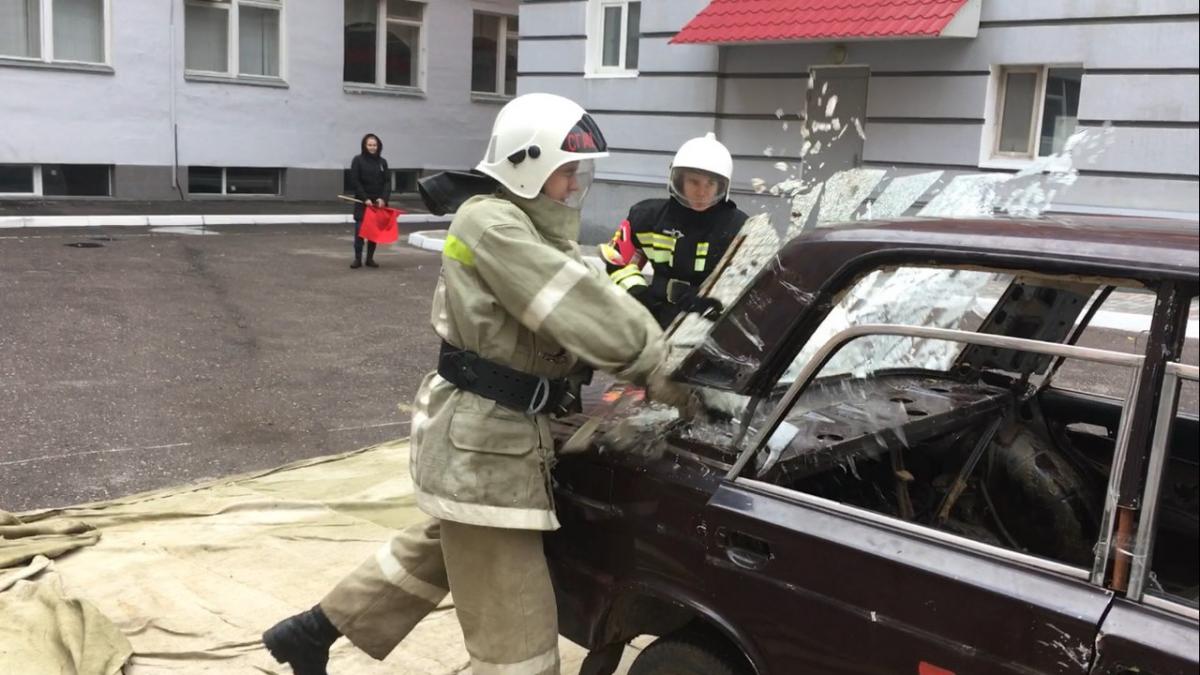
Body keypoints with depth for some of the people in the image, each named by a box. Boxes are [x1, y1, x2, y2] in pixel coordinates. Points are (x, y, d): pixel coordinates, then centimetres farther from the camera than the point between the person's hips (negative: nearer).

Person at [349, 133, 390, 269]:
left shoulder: (382, 162, 8)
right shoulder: (358, 160, -2)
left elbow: (387, 181, 4)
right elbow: (355, 181, -6)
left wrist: (383, 198, -11)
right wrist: (365, 198, -14)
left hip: (378, 202, 3)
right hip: (362, 202, -3)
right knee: (360, 230, -5)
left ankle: (370, 258, 12)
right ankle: (358, 259, 1)